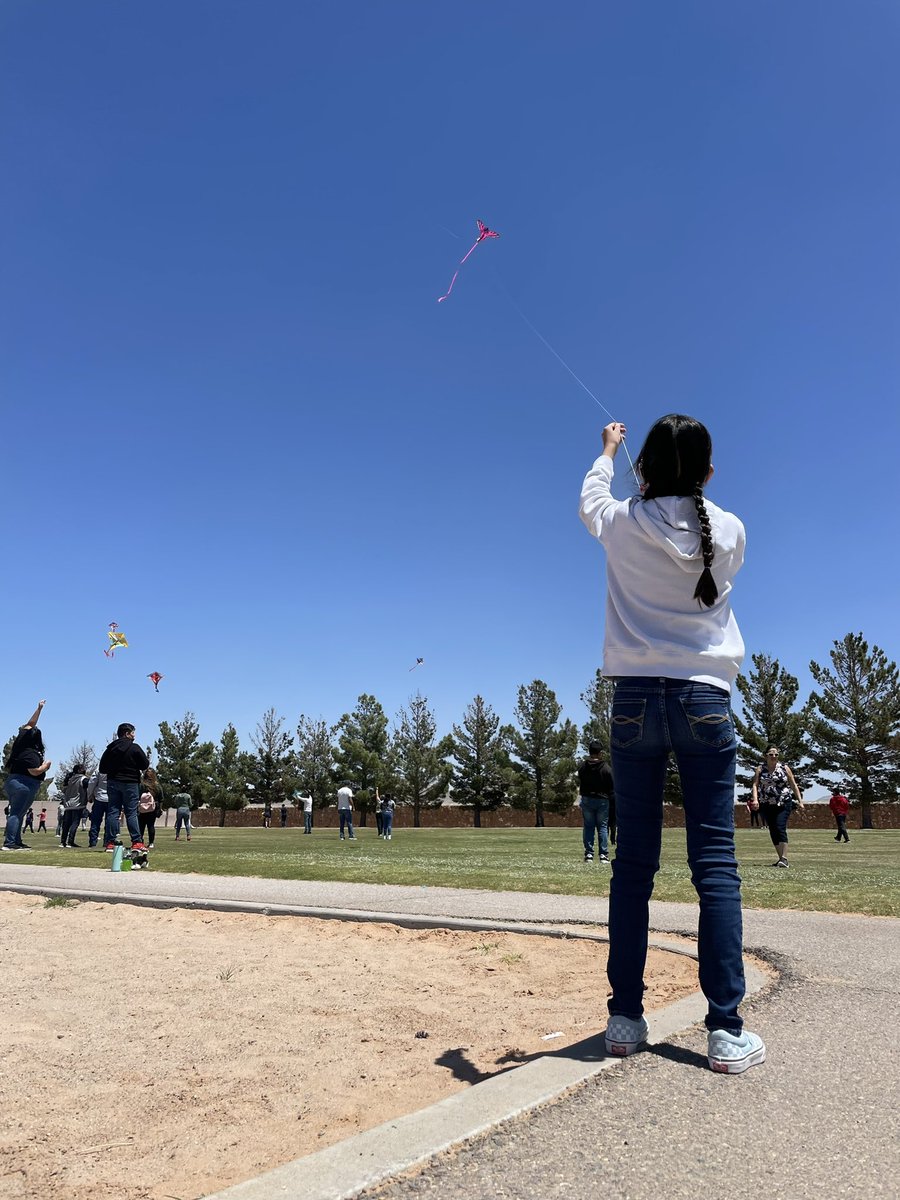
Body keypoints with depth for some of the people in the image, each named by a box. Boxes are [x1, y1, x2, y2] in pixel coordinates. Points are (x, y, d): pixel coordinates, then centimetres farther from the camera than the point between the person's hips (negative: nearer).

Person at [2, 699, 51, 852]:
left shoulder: (20, 745, 10)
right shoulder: (31, 754, -15)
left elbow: (30, 724, 18)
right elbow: (34, 771, -22)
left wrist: (39, 709, 21)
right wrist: (46, 765, -4)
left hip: (11, 782, 9)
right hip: (24, 786, -9)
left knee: (16, 813, 11)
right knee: (16, 814, -10)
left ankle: (17, 841, 11)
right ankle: (9, 842, -14)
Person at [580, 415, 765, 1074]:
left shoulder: (622, 524, 0)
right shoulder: (729, 530, 1)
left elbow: (591, 499, 23)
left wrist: (607, 452, 43)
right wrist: (687, 486, 37)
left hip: (636, 698, 0)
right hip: (705, 699, 0)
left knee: (634, 862, 5)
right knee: (715, 862, 2)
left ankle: (626, 1018, 12)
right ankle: (726, 1031, 4)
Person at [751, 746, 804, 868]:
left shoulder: (784, 768, 4)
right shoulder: (760, 769, 5)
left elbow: (793, 785, 7)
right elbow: (755, 785, -3)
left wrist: (800, 801, 1)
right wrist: (755, 799, -18)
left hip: (784, 804, -3)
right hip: (767, 805, 3)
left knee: (780, 827, -16)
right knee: (773, 830, 6)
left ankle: (784, 858, -17)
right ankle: (780, 857, 16)